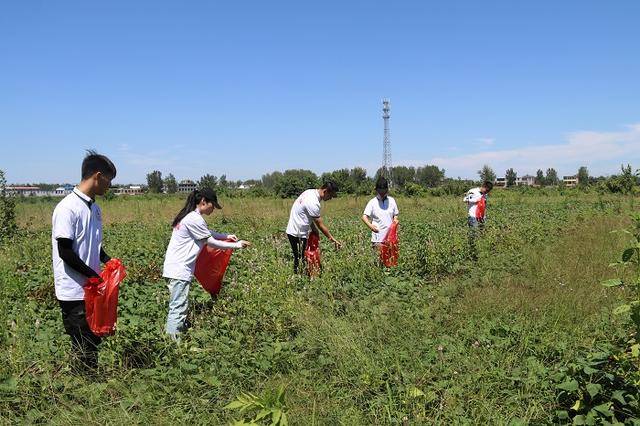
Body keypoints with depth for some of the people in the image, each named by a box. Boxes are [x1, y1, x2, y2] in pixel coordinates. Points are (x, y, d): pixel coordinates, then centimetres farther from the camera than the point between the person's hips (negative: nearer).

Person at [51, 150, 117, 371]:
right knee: (83, 348, 1)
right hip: (74, 292, -8)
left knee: (94, 341, 15)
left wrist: (108, 260, 1)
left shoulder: (94, 208, 9)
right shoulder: (67, 208, -17)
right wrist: (93, 275, -14)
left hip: (92, 288, 8)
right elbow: (65, 252, -19)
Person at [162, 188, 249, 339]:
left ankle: (170, 336, 20)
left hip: (176, 268, 10)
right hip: (179, 270, -10)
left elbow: (206, 233, 27)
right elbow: (211, 242, -11)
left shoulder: (190, 216, 13)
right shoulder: (194, 219, -17)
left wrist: (226, 236, 17)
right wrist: (236, 245, -3)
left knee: (178, 306, 14)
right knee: (178, 307, -9)